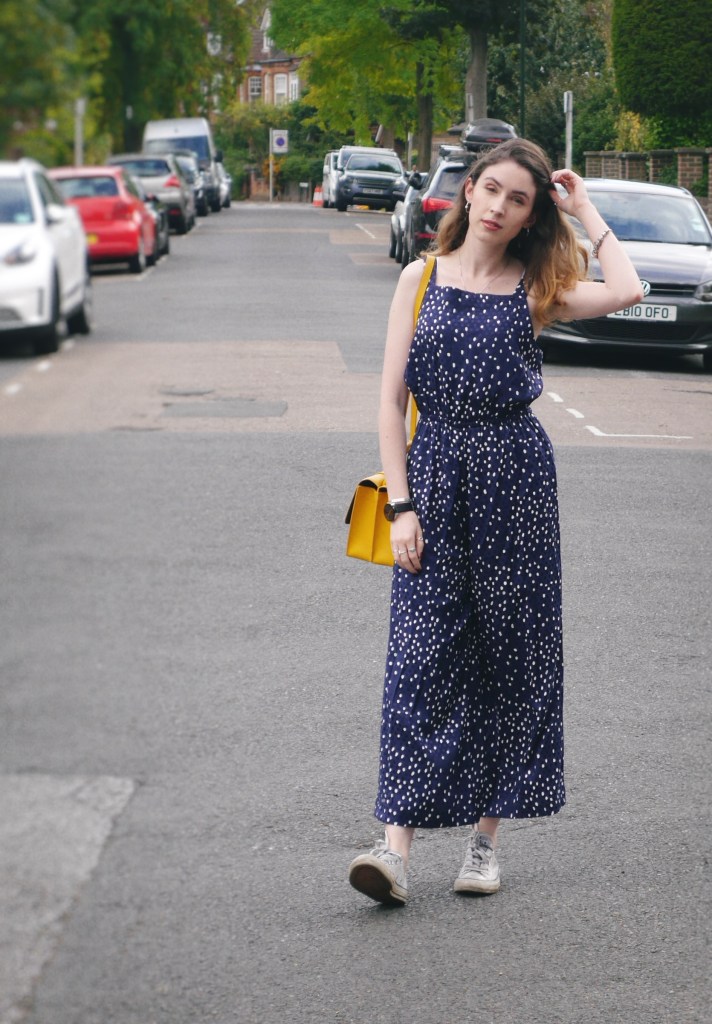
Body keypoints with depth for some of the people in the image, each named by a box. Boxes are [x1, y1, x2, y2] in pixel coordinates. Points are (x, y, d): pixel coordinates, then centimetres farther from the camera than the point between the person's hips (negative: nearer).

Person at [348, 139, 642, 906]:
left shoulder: (535, 289, 4)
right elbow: (391, 398, 4)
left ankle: (485, 835, 15)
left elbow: (626, 293, -16)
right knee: (421, 654, -6)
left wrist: (586, 212, -3)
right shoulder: (422, 278, 6)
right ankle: (397, 843, -10)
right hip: (434, 470, 0)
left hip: (515, 475, 0)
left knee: (508, 654, 4)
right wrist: (401, 505, -5)